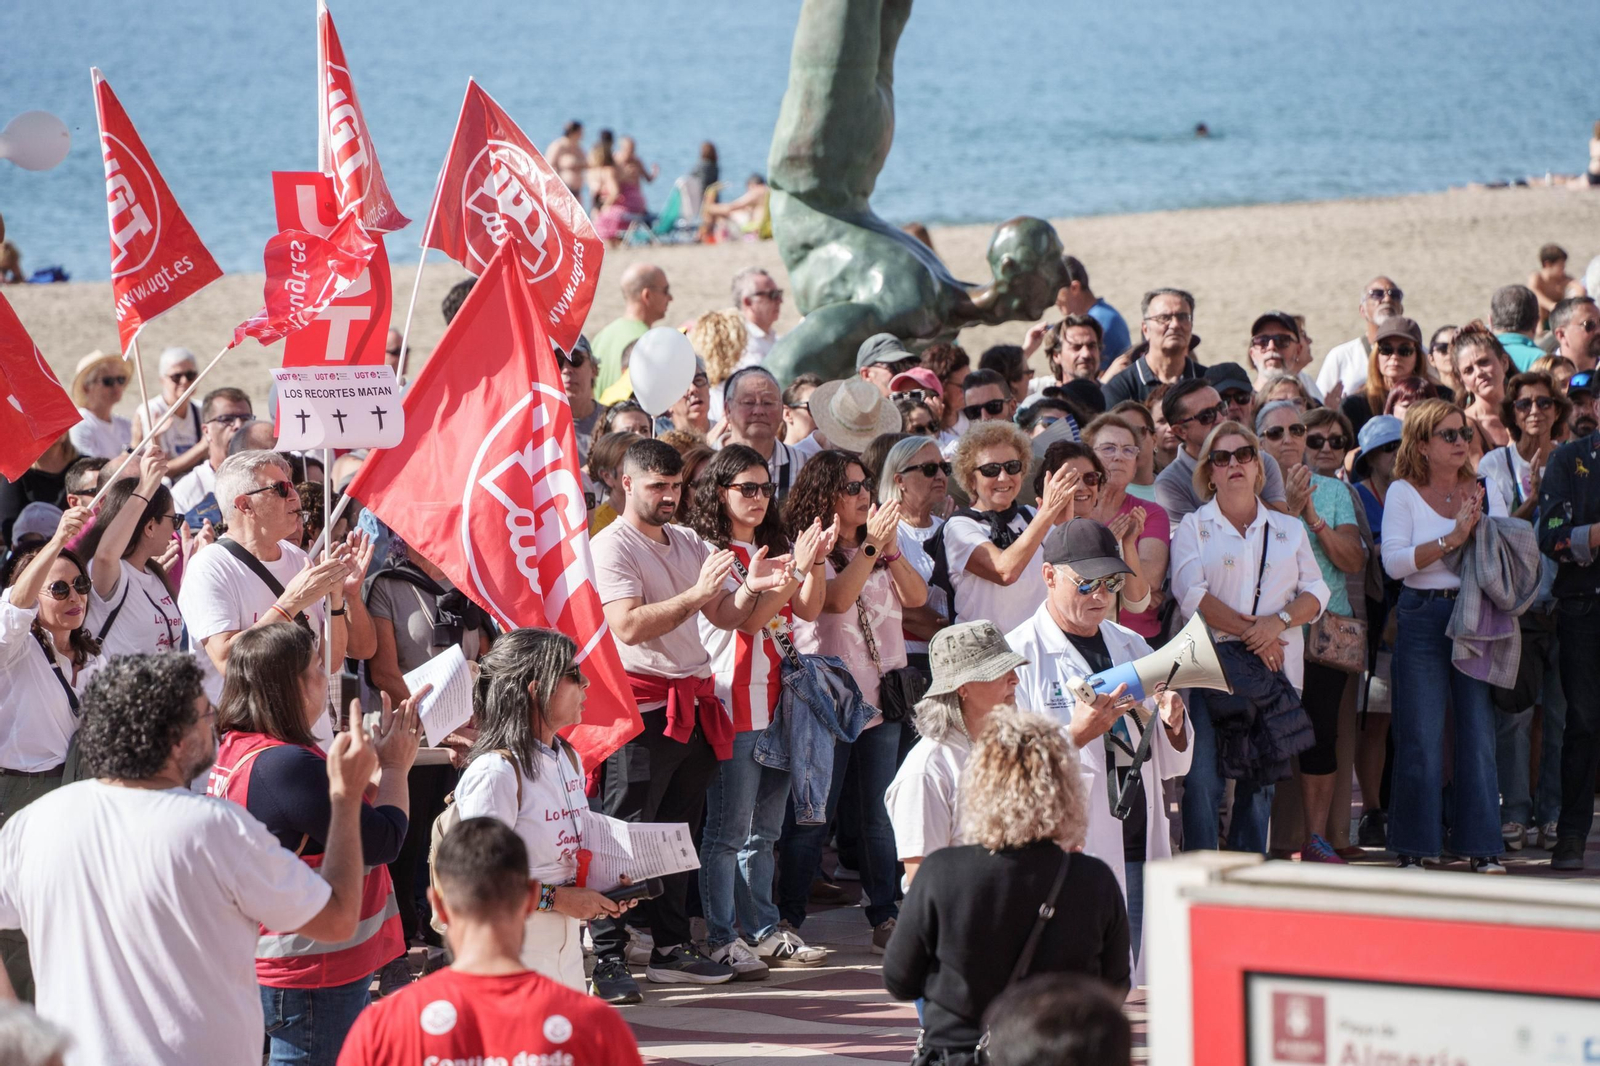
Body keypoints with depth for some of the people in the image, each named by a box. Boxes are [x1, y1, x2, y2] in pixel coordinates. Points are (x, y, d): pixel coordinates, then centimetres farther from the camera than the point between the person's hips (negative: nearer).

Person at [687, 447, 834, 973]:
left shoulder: (777, 548, 16)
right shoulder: (708, 552, -6)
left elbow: (808, 609, 6)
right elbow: (744, 617, -15)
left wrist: (816, 560, -10)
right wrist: (795, 568, -22)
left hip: (777, 701, 7)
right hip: (733, 703, -7)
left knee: (765, 829, 12)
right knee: (728, 829, -6)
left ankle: (764, 930, 18)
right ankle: (722, 937, -4)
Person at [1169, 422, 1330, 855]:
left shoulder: (1289, 528, 17)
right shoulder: (1193, 527, 8)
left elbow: (1316, 592, 9)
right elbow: (1191, 593, -6)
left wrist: (1278, 622, -10)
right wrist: (1249, 631, -12)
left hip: (1274, 668, 3)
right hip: (1211, 663, -3)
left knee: (1261, 777, 1)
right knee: (1203, 775, -11)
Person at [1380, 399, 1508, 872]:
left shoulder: (1484, 493, 12)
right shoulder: (1403, 493, 2)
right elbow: (1394, 562, -11)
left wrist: (1478, 533, -9)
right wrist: (1451, 539, -17)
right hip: (1423, 617, -3)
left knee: (1478, 733, 0)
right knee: (1421, 739, -2)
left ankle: (1481, 846, 5)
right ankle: (1413, 849, 4)